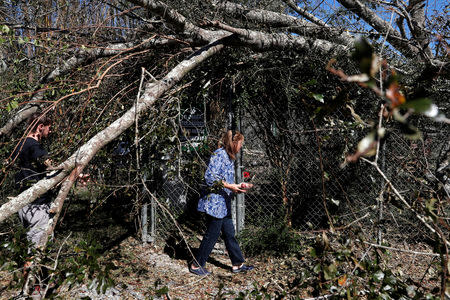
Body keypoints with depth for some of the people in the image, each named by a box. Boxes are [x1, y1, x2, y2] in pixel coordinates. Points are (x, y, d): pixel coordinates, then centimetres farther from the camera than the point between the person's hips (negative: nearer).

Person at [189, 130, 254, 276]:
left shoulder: (229, 158, 16)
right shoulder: (219, 154, -14)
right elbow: (209, 177, -21)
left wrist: (236, 186, 9)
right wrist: (229, 186, -22)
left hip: (224, 203, 10)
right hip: (214, 202, -10)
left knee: (229, 234, 14)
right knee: (212, 235, 0)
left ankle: (238, 264, 24)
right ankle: (196, 265, 14)